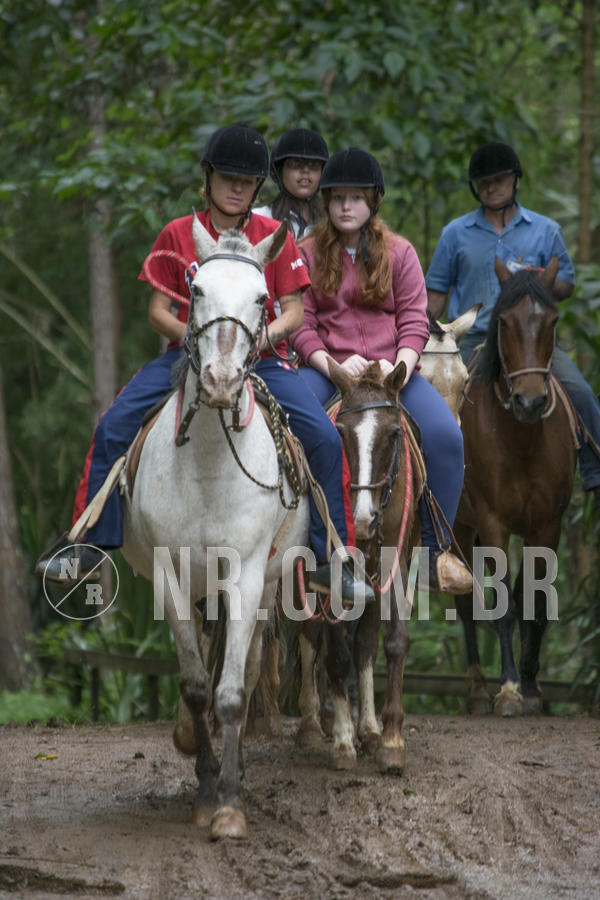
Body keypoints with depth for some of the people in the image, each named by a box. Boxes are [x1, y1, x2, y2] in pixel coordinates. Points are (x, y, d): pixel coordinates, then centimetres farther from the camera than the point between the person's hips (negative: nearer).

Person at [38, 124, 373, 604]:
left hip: (261, 359, -1)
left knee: (324, 437, -22)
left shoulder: (275, 237, 4)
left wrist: (263, 336, -18)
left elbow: (294, 312, 2)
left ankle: (329, 559, -10)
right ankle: (91, 543, -5)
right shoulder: (177, 235, 5)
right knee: (113, 426, -17)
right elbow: (158, 311, 4)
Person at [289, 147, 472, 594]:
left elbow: (414, 321, 4)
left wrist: (400, 367, -16)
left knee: (446, 436, -25)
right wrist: (332, 365, -16)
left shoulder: (400, 253, 10)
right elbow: (300, 325, 3)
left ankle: (434, 548, -12)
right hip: (325, 366, 0)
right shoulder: (307, 254, 9)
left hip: (392, 368, 0)